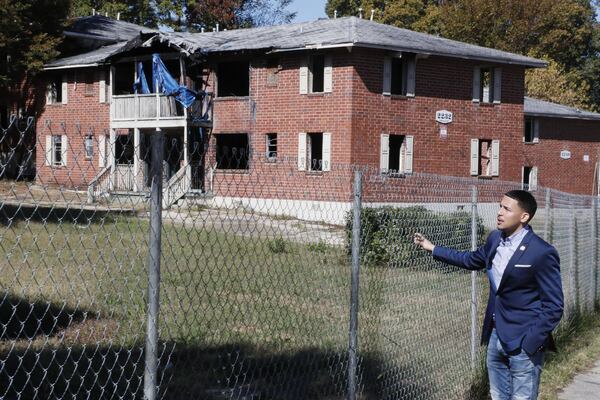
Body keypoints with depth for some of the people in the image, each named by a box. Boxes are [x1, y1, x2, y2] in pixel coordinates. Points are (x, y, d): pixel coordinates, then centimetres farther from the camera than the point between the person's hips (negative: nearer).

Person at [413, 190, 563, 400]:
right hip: (496, 337, 7)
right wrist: (432, 248, 23)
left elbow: (553, 305, -15)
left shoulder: (542, 253, -18)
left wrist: (530, 343, -20)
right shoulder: (495, 239, 3)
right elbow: (472, 260, 24)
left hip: (523, 343, -7)